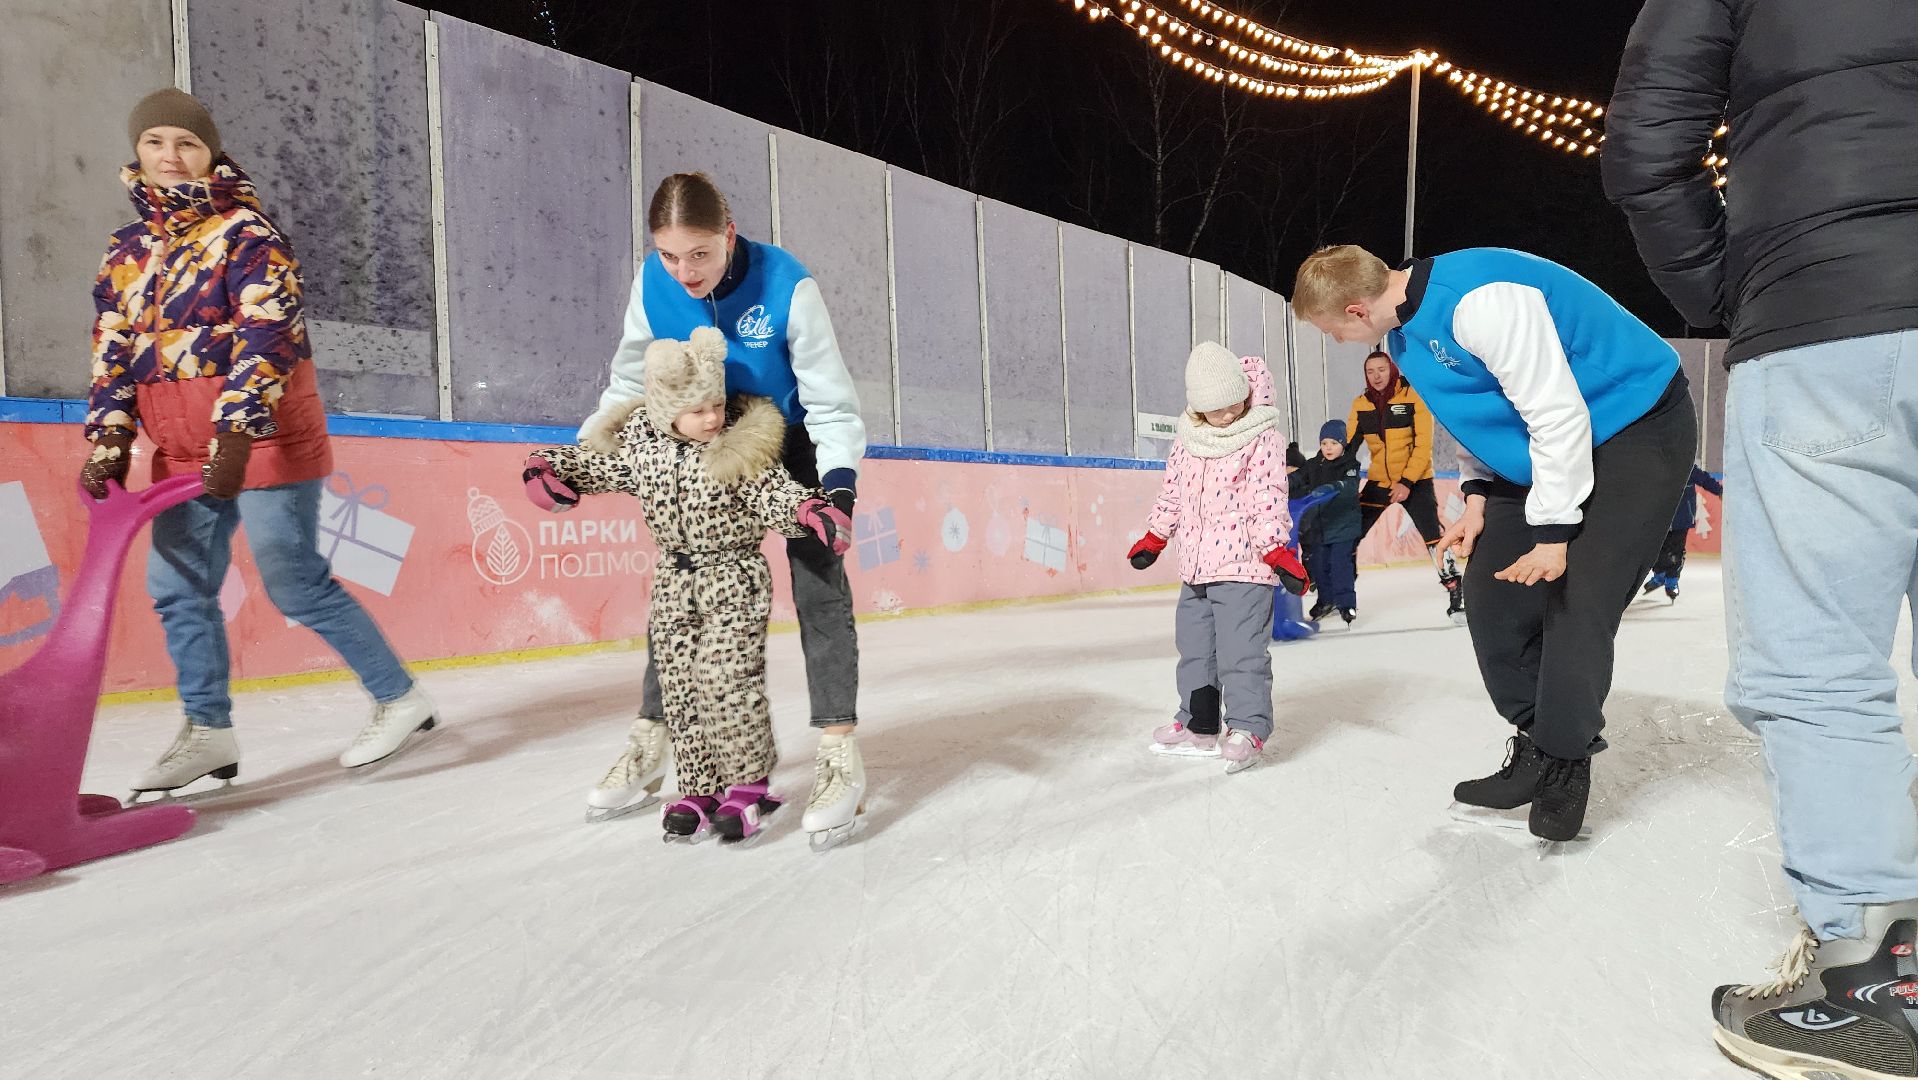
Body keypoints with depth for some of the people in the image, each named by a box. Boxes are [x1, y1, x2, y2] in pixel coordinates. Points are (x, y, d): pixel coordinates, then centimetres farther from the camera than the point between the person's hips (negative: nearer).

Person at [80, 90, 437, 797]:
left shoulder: (246, 232, -7)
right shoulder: (126, 252, 15)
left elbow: (268, 334, -18)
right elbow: (111, 353, 13)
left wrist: (237, 433, -26)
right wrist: (109, 440, 1)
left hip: (265, 439, -8)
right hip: (183, 452, 8)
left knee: (295, 585, -8)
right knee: (177, 589, 8)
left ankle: (400, 698, 4)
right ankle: (208, 731, 21)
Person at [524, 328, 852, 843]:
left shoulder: (742, 446, -11)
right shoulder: (641, 442, 1)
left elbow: (773, 494, -17)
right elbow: (596, 464, 15)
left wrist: (809, 509, -36)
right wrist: (547, 464, 1)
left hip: (734, 575, -5)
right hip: (674, 580, 5)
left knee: (725, 676, -10)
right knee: (681, 686, 7)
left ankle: (748, 785, 7)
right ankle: (700, 789, 19)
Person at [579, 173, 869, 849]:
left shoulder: (786, 286, -28)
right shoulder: (652, 284, -16)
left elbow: (830, 401, -23)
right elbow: (630, 384, -3)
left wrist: (838, 479, -37)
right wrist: (583, 453, -17)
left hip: (793, 443, -4)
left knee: (818, 585, -12)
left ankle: (839, 752, -7)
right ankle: (650, 736, 21)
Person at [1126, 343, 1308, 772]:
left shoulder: (1263, 439, -7)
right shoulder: (1187, 440, 8)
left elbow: (1269, 499, -12)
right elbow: (1173, 492, 18)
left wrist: (1278, 550, -18)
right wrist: (1153, 538, 22)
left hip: (1244, 563, -7)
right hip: (1195, 564, 7)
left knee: (1241, 649, -7)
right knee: (1194, 645, 15)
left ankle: (1248, 728, 4)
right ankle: (1198, 725, 27)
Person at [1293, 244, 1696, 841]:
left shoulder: (1480, 300, -31)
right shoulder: (1404, 332, -1)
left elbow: (1558, 414, -28)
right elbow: (1468, 411, 13)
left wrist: (1553, 530, -25)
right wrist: (1479, 495, 3)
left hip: (1638, 428, -9)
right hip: (1540, 447, 9)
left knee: (1574, 603, -14)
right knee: (1492, 592, 3)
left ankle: (1565, 763, 6)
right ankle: (1537, 745, 18)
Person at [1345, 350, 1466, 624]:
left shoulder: (1413, 397, -9)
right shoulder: (1361, 404, 2)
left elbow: (1423, 445, -12)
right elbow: (1348, 445, 2)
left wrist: (1407, 482, -19)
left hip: (1415, 480, -4)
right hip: (1378, 482, 4)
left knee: (1433, 537, -12)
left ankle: (1455, 594, -1)